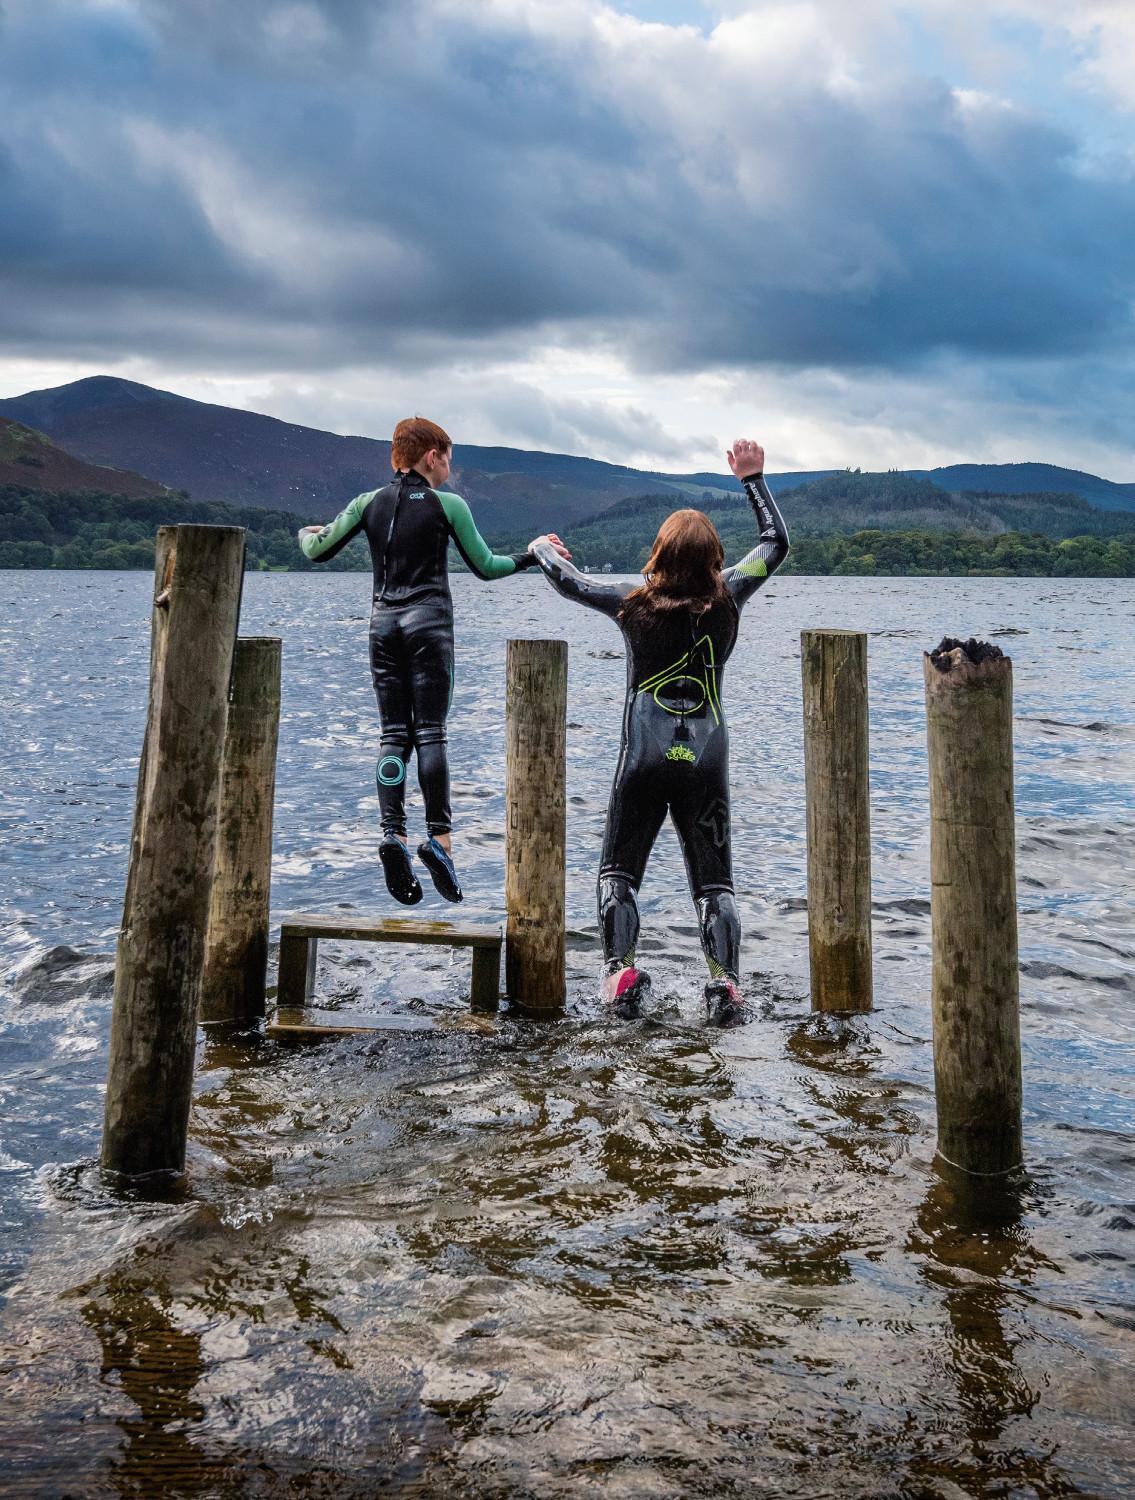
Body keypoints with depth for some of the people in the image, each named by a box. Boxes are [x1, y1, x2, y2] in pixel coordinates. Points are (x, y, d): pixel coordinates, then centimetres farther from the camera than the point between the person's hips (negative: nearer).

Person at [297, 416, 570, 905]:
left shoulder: (369, 503, 8)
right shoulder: (448, 505, 0)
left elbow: (317, 551, 11)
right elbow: (486, 567, 5)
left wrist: (307, 532, 34)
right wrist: (533, 555, 20)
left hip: (383, 623, 3)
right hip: (429, 622, -3)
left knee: (393, 734, 3)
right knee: (430, 731, -5)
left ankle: (393, 834, -12)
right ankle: (438, 837, -15)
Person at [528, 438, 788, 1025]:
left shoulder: (635, 604, -5)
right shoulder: (726, 600, -2)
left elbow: (570, 582, 8)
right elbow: (775, 542, 12)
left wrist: (542, 549, 28)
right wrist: (753, 478, 19)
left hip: (645, 757, -1)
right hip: (707, 759, 1)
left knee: (618, 871, 11)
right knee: (714, 880, 6)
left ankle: (621, 974, -1)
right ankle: (725, 986, -5)